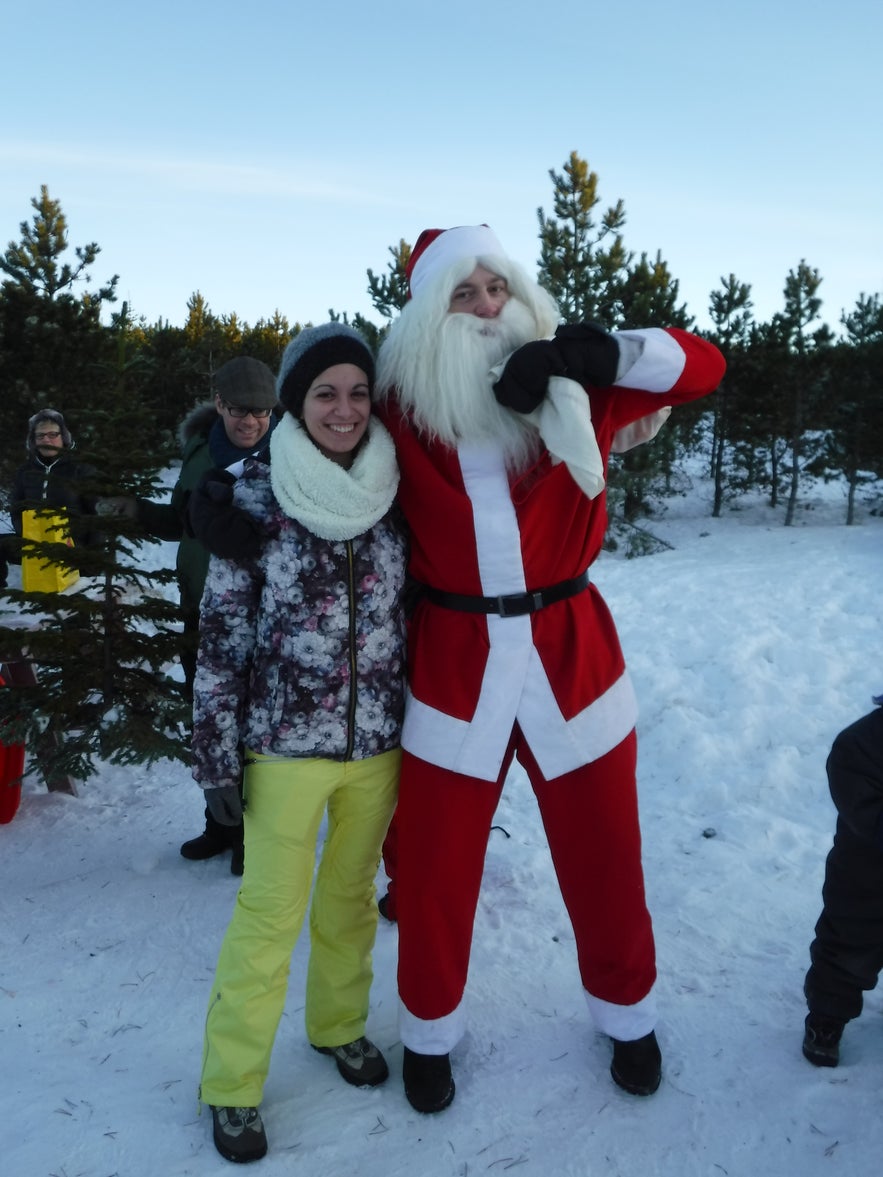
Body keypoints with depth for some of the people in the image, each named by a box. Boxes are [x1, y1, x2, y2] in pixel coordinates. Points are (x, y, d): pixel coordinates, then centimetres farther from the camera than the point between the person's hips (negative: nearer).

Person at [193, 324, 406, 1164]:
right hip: (284, 743, -3)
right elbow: (221, 637, -7)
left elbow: (417, 614, 7)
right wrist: (217, 757, -6)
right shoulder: (254, 499, -10)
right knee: (269, 913, 8)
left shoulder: (394, 495, -1)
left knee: (352, 896, 19)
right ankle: (231, 1081, 28)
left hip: (378, 740, 3)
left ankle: (338, 1023, 42)